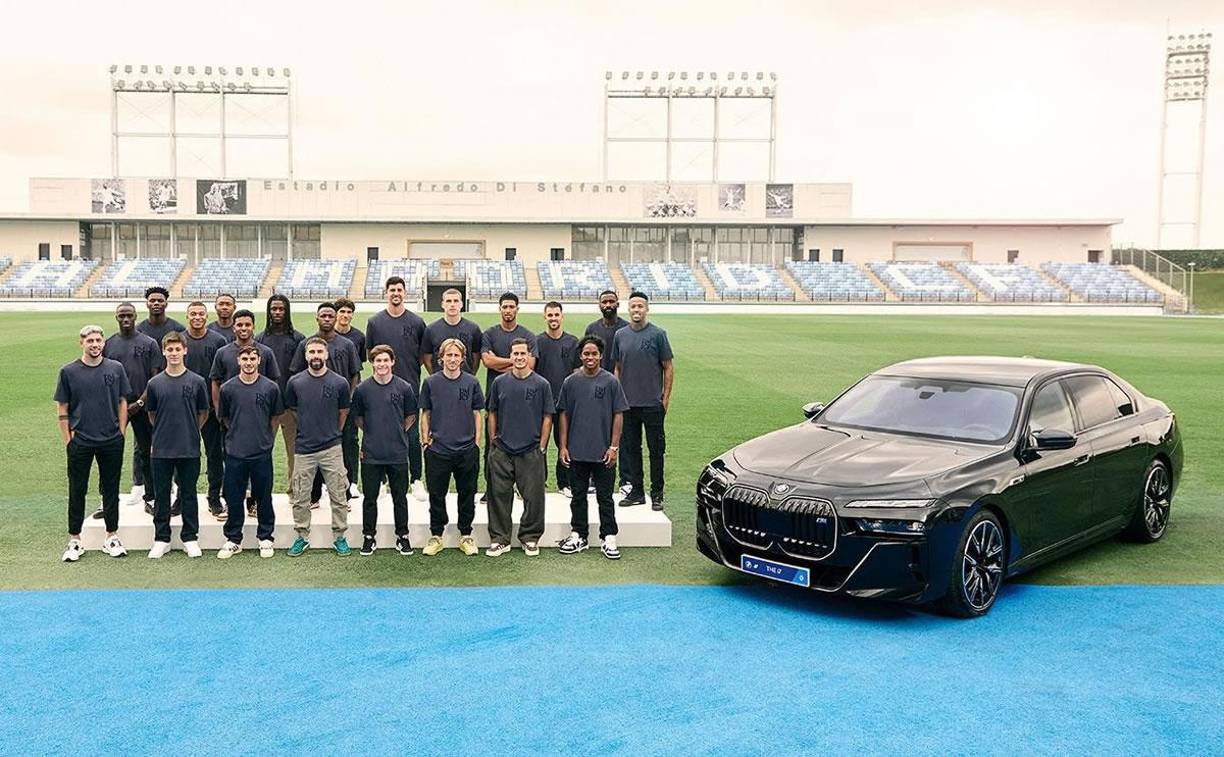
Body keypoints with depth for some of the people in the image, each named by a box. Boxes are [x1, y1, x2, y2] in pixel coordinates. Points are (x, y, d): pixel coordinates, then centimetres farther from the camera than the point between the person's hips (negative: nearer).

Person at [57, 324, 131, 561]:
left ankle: (112, 537, 18)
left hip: (112, 441, 1)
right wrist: (68, 440, -2)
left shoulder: (115, 369, 3)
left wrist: (121, 434, 3)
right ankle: (75, 541, 15)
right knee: (77, 491, 6)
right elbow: (62, 409, 3)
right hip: (80, 441, -1)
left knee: (111, 489, 8)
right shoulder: (69, 372, 0)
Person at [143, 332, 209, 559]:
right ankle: (161, 540, 19)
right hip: (161, 449, 1)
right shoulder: (154, 383, 1)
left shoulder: (197, 382, -2)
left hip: (189, 449, -1)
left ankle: (190, 538, 17)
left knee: (188, 494, 8)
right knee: (161, 496, 8)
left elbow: (203, 414, 9)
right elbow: (151, 414, 14)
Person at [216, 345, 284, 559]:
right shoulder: (228, 388, -1)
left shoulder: (270, 387, -2)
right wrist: (237, 435, 12)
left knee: (264, 497, 8)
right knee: (234, 498, 7)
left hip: (262, 452, 0)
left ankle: (265, 538, 20)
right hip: (235, 453, 1)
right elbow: (223, 417, 13)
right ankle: (233, 540, 19)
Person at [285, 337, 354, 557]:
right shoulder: (295, 382, -1)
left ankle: (339, 536, 16)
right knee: (300, 498, 7)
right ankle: (302, 537, 21)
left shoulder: (340, 383, -4)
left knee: (338, 497, 4)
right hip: (303, 449, 1)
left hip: (331, 448, -1)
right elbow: (291, 410, 13)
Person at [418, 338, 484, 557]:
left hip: (467, 450, 1)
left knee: (467, 494, 9)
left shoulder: (471, 382, 1)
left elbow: (477, 414, 6)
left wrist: (477, 443, 2)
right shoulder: (431, 383, 0)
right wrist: (425, 439, 0)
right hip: (437, 449, 0)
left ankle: (466, 535, 21)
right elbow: (425, 413, 7)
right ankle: (436, 536, 20)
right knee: (436, 495, 7)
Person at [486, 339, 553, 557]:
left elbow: (547, 418, 2)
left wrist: (542, 447, -2)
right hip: (501, 451, 1)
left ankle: (530, 538, 17)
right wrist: (493, 442, 5)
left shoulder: (541, 384, 0)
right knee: (499, 495, 5)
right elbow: (492, 414, 11)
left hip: (531, 451, -1)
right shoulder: (500, 382, 5)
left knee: (533, 496, 3)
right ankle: (499, 539, 16)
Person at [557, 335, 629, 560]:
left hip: (603, 452, -2)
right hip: (577, 451, 2)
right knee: (578, 496, 12)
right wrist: (563, 446, 2)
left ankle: (609, 538, 12)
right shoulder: (571, 382, 3)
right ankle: (578, 535, 23)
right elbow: (564, 415, 7)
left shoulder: (611, 382, -2)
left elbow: (618, 415, -1)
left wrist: (614, 447, -7)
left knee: (605, 497, 5)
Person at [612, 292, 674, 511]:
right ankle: (636, 491, 19)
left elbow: (668, 368, -1)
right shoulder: (620, 335, 8)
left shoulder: (658, 334, -3)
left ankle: (657, 494, 10)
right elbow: (618, 368, 14)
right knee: (632, 448, 10)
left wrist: (666, 397, -6)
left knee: (656, 448, 2)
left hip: (652, 403, -4)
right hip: (628, 403, 4)